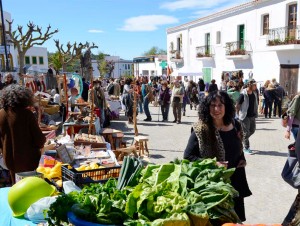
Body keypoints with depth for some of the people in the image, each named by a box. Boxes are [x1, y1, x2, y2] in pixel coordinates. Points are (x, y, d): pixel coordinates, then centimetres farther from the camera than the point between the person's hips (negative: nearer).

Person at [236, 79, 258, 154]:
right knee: (246, 132, 0)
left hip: (252, 115, 7)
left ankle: (241, 140, 35)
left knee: (252, 130, 15)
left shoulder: (254, 93, 3)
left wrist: (255, 113, 16)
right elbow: (237, 105, -14)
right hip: (245, 116, -7)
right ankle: (246, 148, 13)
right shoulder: (243, 94, -19)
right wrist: (238, 115, -8)